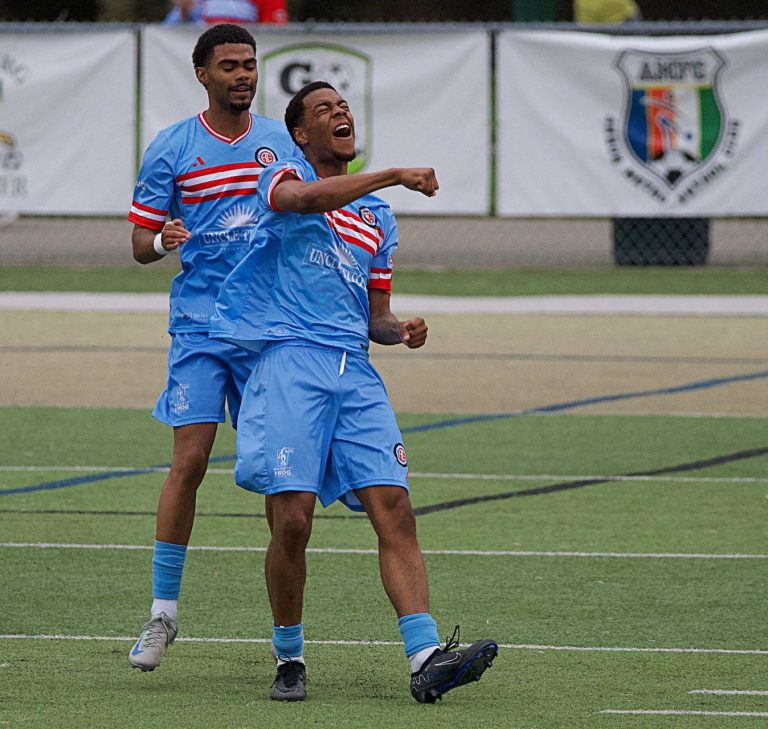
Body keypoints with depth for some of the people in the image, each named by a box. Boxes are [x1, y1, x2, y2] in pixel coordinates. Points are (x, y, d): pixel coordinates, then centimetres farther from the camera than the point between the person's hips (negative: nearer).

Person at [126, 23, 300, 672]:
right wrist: (162, 242, -18)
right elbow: (140, 242, 4)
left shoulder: (281, 143, 9)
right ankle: (163, 610, -3)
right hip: (199, 326, -2)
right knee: (190, 461, -10)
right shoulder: (172, 149, 1)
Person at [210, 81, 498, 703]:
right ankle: (289, 658, 6)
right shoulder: (284, 176, 7)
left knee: (395, 511, -10)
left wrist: (400, 331, 4)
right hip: (290, 363, -5)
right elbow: (304, 197, -19)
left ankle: (426, 658, -19)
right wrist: (393, 176, -22)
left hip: (356, 372, 5)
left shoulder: (379, 217, 25)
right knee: (292, 520, -12)